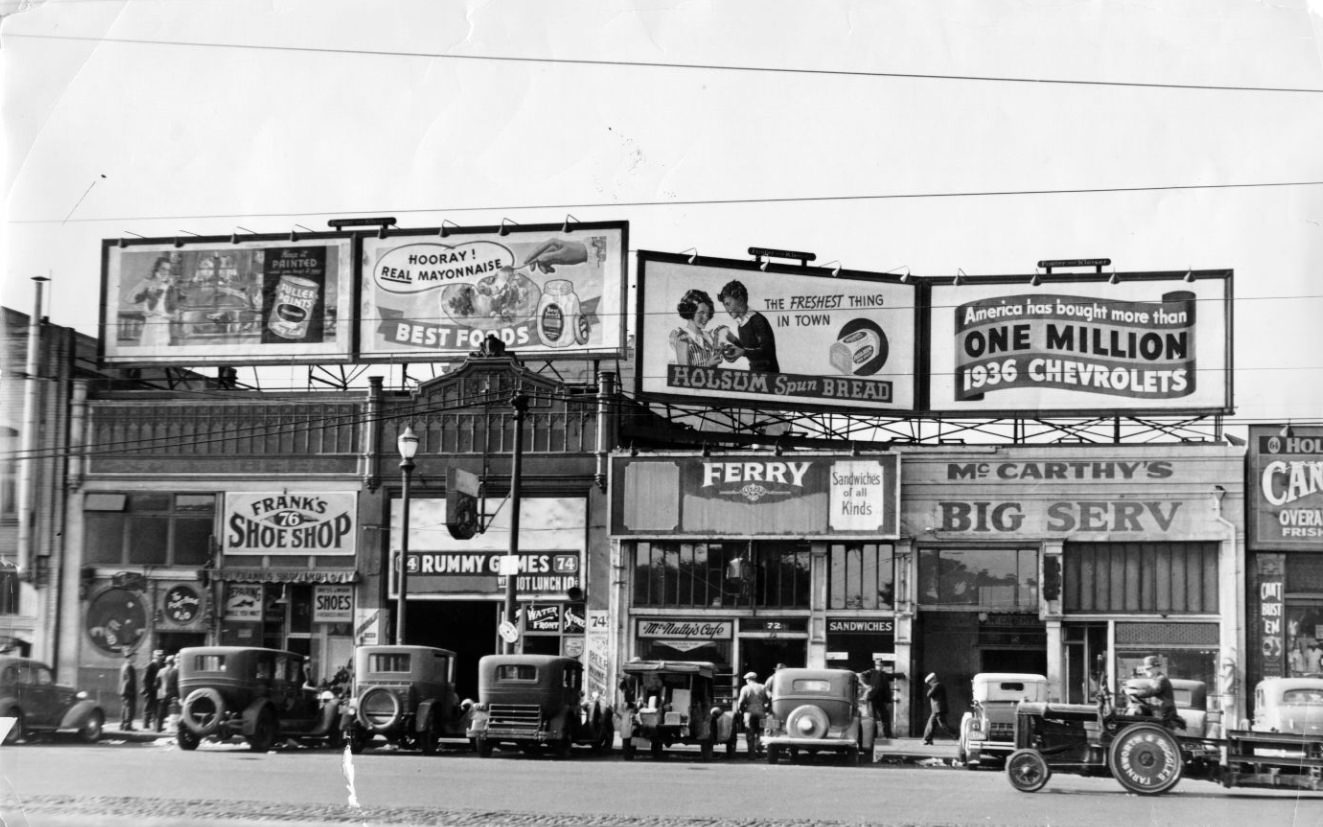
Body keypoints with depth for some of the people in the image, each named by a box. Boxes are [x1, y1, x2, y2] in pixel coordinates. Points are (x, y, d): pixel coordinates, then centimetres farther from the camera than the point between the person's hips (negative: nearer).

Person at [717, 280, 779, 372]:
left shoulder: (757, 320, -14)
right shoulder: (740, 325, 8)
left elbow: (767, 351, -19)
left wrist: (743, 352, -29)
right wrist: (735, 341, 4)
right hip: (753, 372, 7)